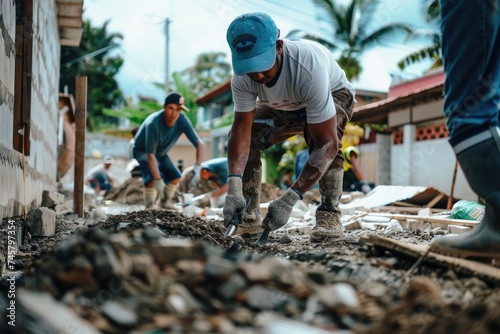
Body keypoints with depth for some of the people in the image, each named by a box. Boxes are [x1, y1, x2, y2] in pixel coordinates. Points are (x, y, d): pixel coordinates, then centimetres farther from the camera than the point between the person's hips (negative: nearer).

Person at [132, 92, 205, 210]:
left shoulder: (182, 121, -25)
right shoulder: (153, 123, -39)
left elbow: (199, 144, -24)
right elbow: (150, 155, -39)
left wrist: (197, 167, -39)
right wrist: (158, 180, -45)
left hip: (160, 153, 6)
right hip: (142, 151, -6)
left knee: (175, 176, 7)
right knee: (152, 176, -29)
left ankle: (164, 201, 31)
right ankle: (149, 207, -11)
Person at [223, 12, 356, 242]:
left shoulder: (309, 68, -45)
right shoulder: (242, 77, -30)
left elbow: (327, 144, -46)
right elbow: (242, 129, -29)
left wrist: (289, 199, -53)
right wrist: (234, 188, -45)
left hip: (334, 95, -4)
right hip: (285, 106, 5)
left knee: (320, 137, -36)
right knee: (240, 137, -15)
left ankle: (329, 215, -23)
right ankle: (249, 218, -3)